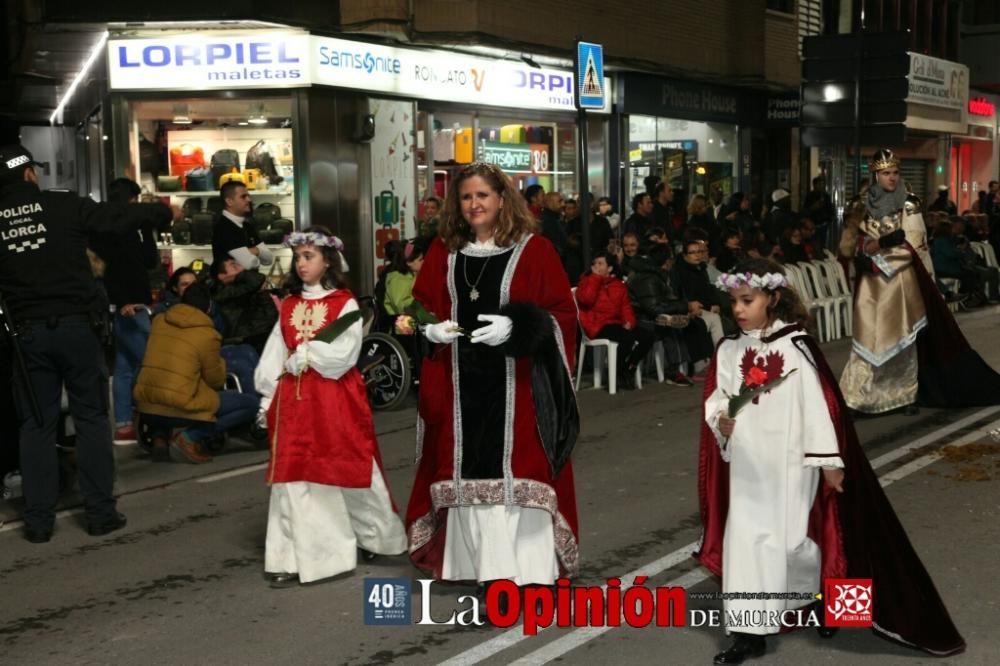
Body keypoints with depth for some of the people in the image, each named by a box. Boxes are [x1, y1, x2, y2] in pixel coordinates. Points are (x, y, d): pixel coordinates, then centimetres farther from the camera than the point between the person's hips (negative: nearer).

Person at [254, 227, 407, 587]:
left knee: (346, 470, 6)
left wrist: (304, 357, -9)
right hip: (294, 399, 4)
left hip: (335, 399, -4)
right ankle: (295, 558, 4)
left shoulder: (345, 304, -4)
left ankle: (373, 535, 29)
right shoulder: (289, 306, 11)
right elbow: (274, 356, 9)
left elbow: (344, 354, -14)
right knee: (295, 476, 0)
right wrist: (267, 398, 3)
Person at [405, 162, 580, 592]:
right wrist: (430, 329, -6)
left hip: (515, 382, -4)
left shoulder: (533, 250, -1)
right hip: (461, 382, 4)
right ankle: (475, 563, 15)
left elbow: (562, 312, -5)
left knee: (517, 465, -4)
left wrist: (515, 327, -19)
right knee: (468, 468, 6)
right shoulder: (442, 252, 11)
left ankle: (526, 568, 4)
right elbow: (420, 309, 15)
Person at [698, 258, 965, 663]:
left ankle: (823, 597, 32)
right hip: (746, 465, 4)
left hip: (790, 462, -4)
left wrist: (828, 460, -9)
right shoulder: (729, 350, 2)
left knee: (794, 539, 1)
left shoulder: (796, 346, -10)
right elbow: (716, 400, 6)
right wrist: (720, 421, -17)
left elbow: (817, 403, -9)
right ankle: (748, 633, 13)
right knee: (743, 539, 4)